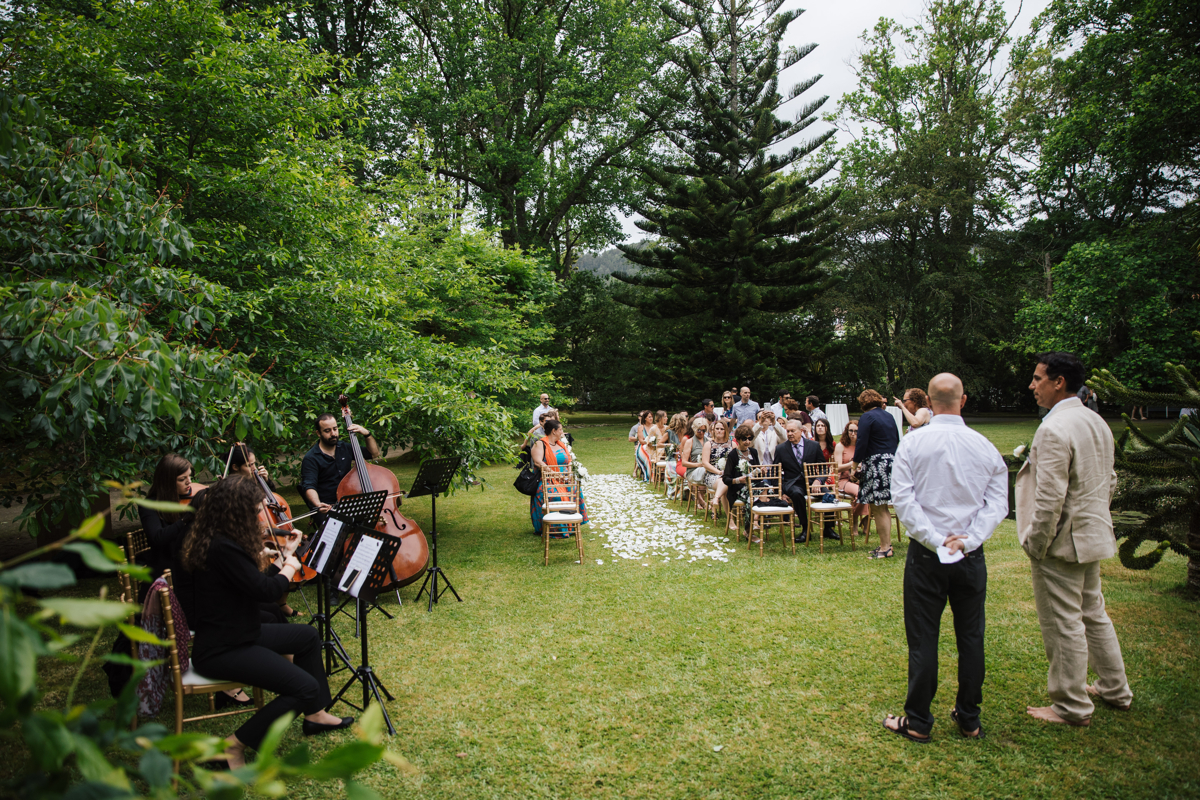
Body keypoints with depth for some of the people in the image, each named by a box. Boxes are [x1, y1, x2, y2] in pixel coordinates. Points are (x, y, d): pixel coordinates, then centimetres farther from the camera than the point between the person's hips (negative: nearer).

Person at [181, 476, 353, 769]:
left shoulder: (214, 539, 5)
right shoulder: (224, 548, -27)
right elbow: (266, 590, -23)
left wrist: (282, 561, 13)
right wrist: (290, 566, -5)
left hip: (235, 632, 11)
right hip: (219, 651, -11)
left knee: (308, 636, 21)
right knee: (305, 687, -18)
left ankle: (314, 714, 30)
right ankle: (234, 746, -4)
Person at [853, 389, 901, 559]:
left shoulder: (867, 417, -9)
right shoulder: (889, 416, 14)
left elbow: (862, 443, -14)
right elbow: (897, 441, 19)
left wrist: (856, 463, -2)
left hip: (877, 464, -8)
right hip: (892, 462, 8)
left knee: (878, 508, -4)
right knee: (881, 508, 13)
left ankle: (886, 548, -2)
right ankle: (886, 544, 16)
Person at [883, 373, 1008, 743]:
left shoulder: (913, 442, -8)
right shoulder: (985, 446, -1)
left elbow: (903, 499, -14)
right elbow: (997, 504, -5)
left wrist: (937, 540, -12)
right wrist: (967, 541, -10)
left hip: (926, 556, -2)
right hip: (972, 558, 3)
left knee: (923, 639, 5)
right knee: (970, 637, 15)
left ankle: (918, 722, 16)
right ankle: (969, 720, 28)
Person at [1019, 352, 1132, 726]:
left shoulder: (1053, 430, -23)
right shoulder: (1098, 423, 8)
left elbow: (1050, 498, -25)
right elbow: (1109, 482, 16)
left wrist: (1035, 542, -15)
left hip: (1062, 541, -10)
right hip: (1094, 537, 10)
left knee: (1063, 625, 3)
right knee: (1093, 614, 23)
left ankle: (1072, 707, 16)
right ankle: (1115, 689, 38)